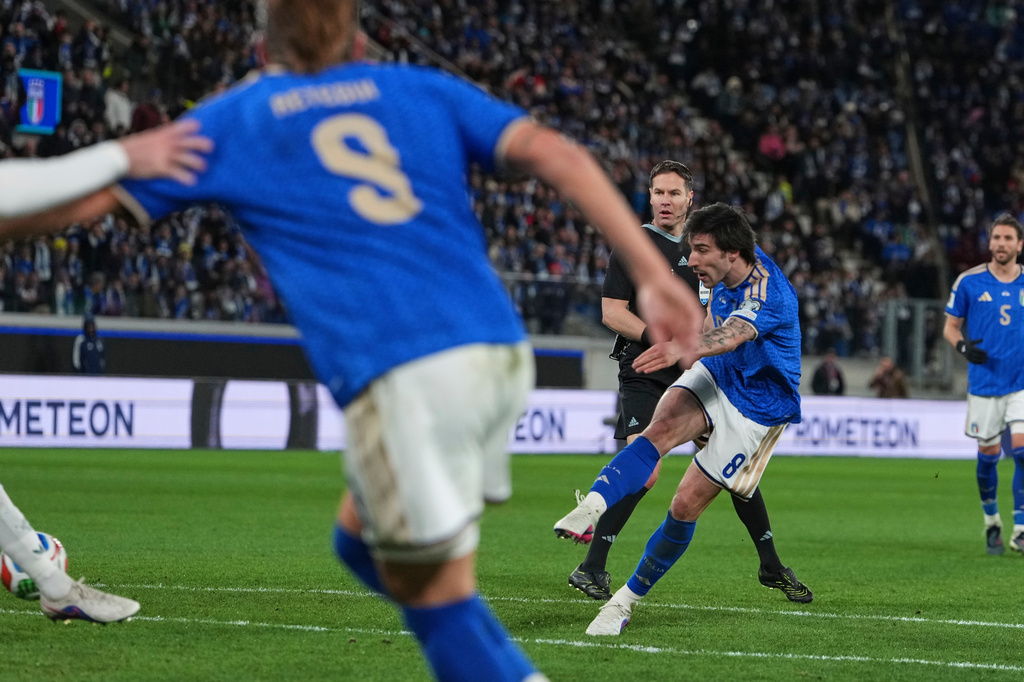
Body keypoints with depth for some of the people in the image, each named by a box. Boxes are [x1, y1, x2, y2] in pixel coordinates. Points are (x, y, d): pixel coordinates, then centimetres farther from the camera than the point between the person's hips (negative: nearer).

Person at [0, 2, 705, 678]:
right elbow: (557, 154, 7)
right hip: (501, 350, 5)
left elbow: (84, 198, 21)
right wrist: (653, 274, 3)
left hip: (403, 374, -5)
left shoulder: (233, 119, 16)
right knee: (364, 537, 23)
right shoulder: (425, 90, 21)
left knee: (438, 595, 3)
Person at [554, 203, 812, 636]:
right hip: (713, 377, 6)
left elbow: (731, 336, -51)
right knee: (660, 429, -27)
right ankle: (593, 505, -50)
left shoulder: (766, 293, -30)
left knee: (687, 504, -10)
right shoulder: (728, 274, -4)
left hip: (755, 407, -6)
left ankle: (627, 600, 3)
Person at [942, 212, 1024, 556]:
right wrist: (962, 345, -15)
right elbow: (950, 326, 6)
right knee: (987, 455, 6)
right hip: (984, 383, 0)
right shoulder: (969, 281, -1)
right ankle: (992, 522, 28)